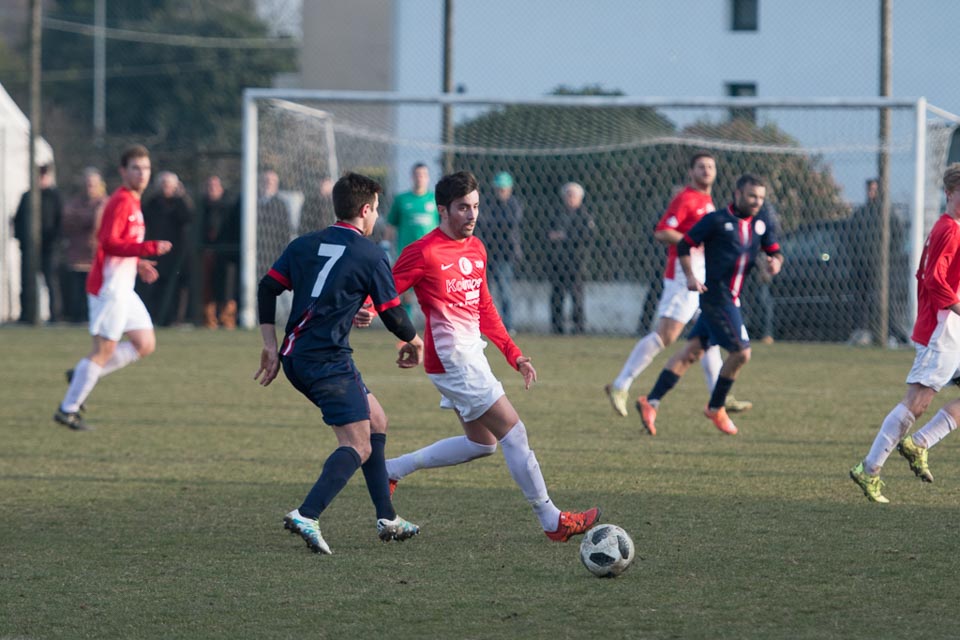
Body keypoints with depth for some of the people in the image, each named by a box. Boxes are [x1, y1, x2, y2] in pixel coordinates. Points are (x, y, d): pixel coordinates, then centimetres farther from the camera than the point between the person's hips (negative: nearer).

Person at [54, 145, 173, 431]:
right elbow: (109, 243, -25)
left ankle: (82, 374, 14)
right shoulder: (121, 202, -15)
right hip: (109, 288, -10)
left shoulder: (132, 202, 16)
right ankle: (68, 410, 0)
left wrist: (138, 264, 16)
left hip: (123, 289, 10)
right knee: (104, 349, -7)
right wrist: (150, 248, -28)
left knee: (146, 344, 10)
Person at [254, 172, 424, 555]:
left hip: (296, 357, 8)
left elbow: (267, 289, 7)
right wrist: (414, 342, 18)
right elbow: (393, 316, -2)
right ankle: (306, 517, -31)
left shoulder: (305, 245, 12)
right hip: (328, 360, -8)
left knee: (376, 420, 21)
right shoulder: (370, 256, -5)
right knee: (358, 447, -10)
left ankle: (386, 519, 23)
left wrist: (271, 346, 8)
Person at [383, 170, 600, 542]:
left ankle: (394, 469, 23)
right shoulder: (424, 252, -13)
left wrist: (514, 354, 16)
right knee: (513, 433, -7)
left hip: (471, 355, 10)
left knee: (482, 443, 17)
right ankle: (551, 520, 0)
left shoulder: (476, 249, 12)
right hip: (451, 358, -10)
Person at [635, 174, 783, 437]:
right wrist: (690, 276, -14)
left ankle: (651, 401, 5)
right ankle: (716, 409, 10)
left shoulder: (761, 221, 10)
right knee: (741, 352, -8)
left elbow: (775, 250, 16)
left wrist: (775, 262, -8)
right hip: (716, 295, -7)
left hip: (731, 299, 7)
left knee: (693, 351, 4)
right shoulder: (717, 220, -8)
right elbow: (684, 245, -2)